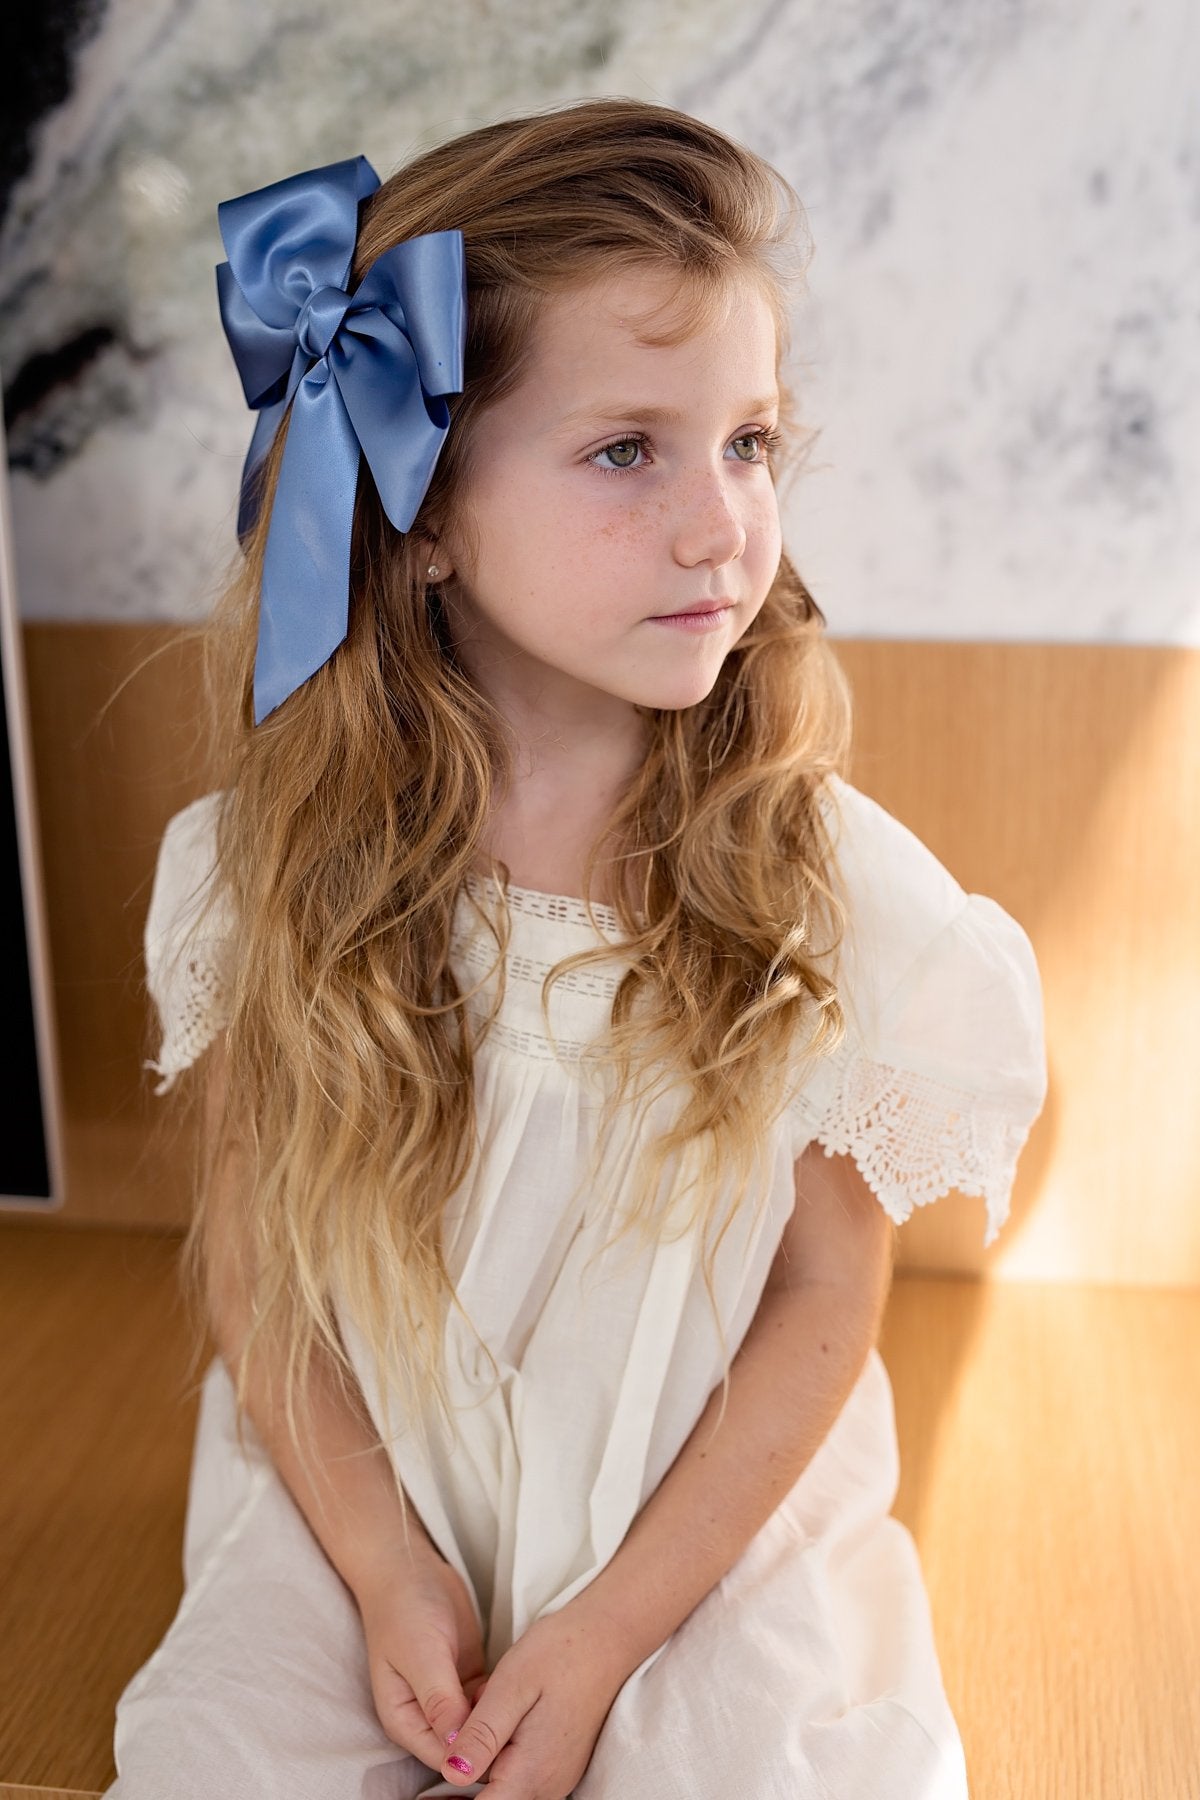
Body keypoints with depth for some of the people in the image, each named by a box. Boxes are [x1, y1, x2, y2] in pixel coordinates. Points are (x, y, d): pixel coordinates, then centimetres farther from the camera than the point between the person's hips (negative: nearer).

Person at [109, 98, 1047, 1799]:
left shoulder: (824, 875, -16)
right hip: (357, 1512, 1)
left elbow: (830, 1292, -9)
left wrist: (608, 1628, -11)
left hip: (713, 1538, 0)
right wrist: (385, 1569, -9)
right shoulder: (280, 858, -12)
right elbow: (248, 1237, -3)